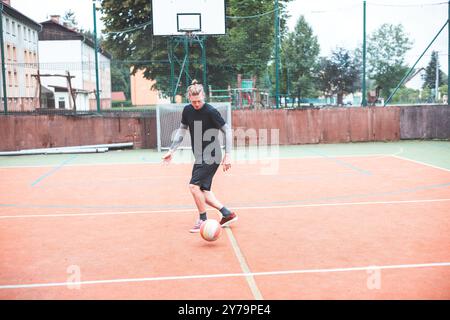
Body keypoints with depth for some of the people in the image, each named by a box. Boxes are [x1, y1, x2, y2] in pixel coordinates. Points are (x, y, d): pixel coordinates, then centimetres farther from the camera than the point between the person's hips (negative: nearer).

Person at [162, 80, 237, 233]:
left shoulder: (211, 111, -16)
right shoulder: (187, 110, 3)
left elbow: (227, 130, -11)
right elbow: (182, 130, 16)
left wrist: (228, 155, -16)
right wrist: (171, 150, 11)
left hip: (211, 157, -7)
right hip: (200, 157, 8)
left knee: (194, 186, -15)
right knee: (203, 192, 7)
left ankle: (203, 220, 1)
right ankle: (228, 214, 18)